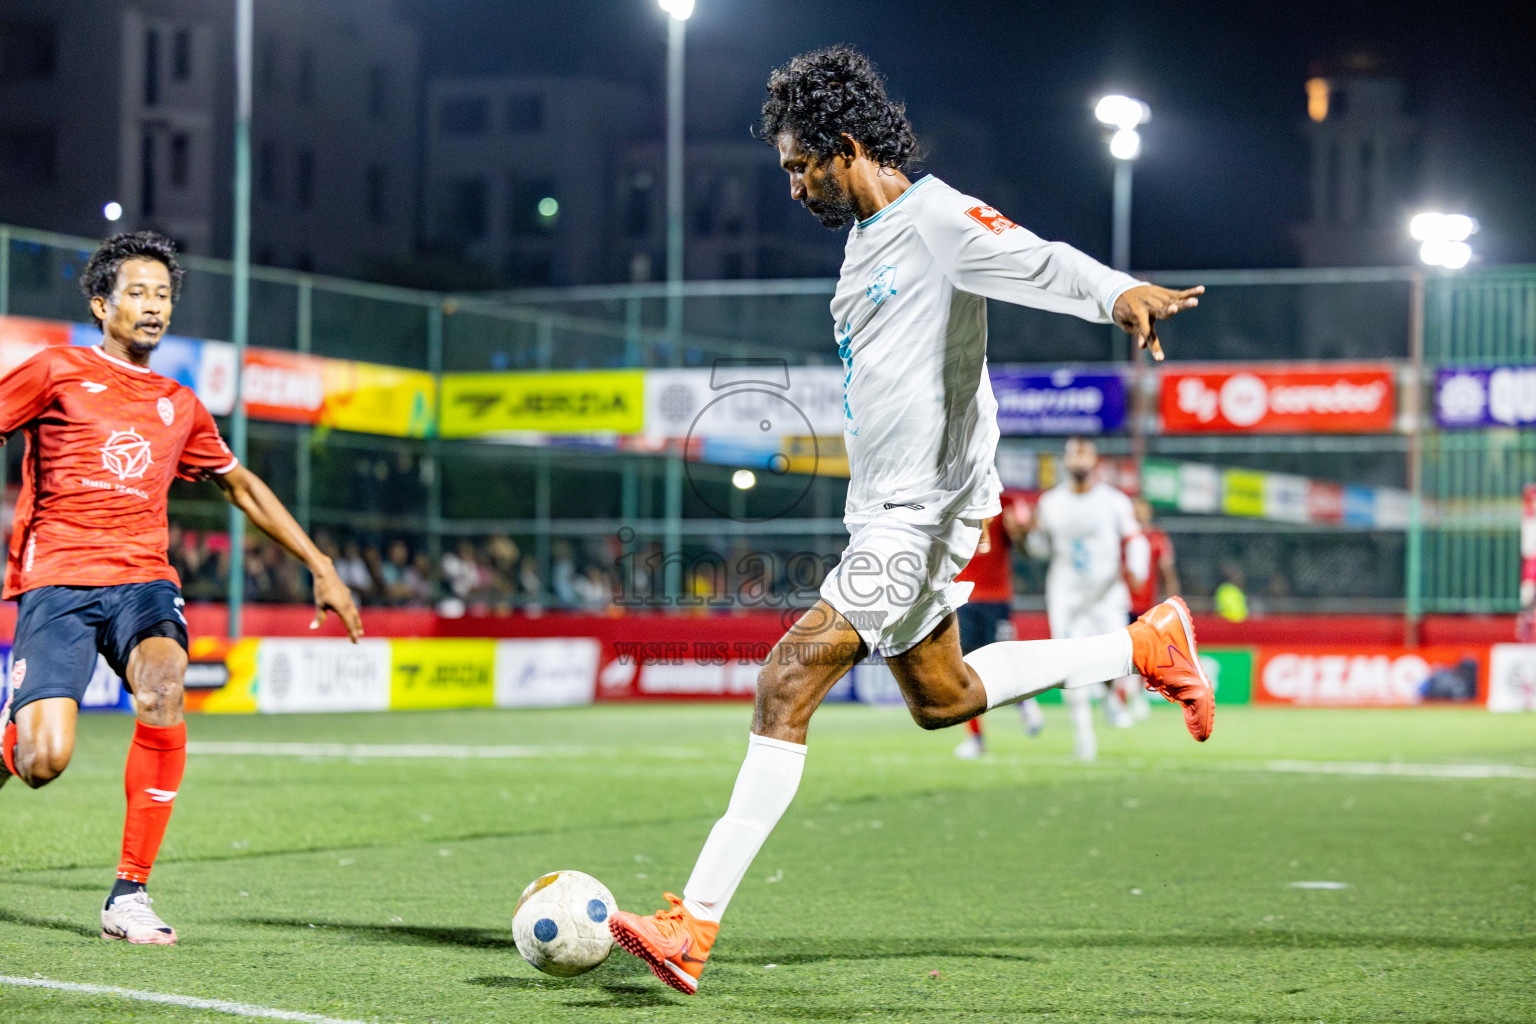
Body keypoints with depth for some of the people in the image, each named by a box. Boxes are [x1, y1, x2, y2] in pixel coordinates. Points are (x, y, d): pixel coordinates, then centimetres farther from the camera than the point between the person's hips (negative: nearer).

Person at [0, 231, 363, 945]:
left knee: (163, 686, -31)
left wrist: (321, 568, 27)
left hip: (142, 579, 3)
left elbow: (242, 486, 30)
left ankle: (130, 895, -21)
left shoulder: (179, 407, 19)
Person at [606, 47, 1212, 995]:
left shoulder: (937, 217, -13)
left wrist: (1120, 292, -50)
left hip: (923, 511, -11)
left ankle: (694, 923, -19)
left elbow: (1043, 263, -31)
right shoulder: (867, 237, 16)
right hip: (884, 510, 11)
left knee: (788, 683, -18)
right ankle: (1146, 647, 34)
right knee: (940, 698, 23)